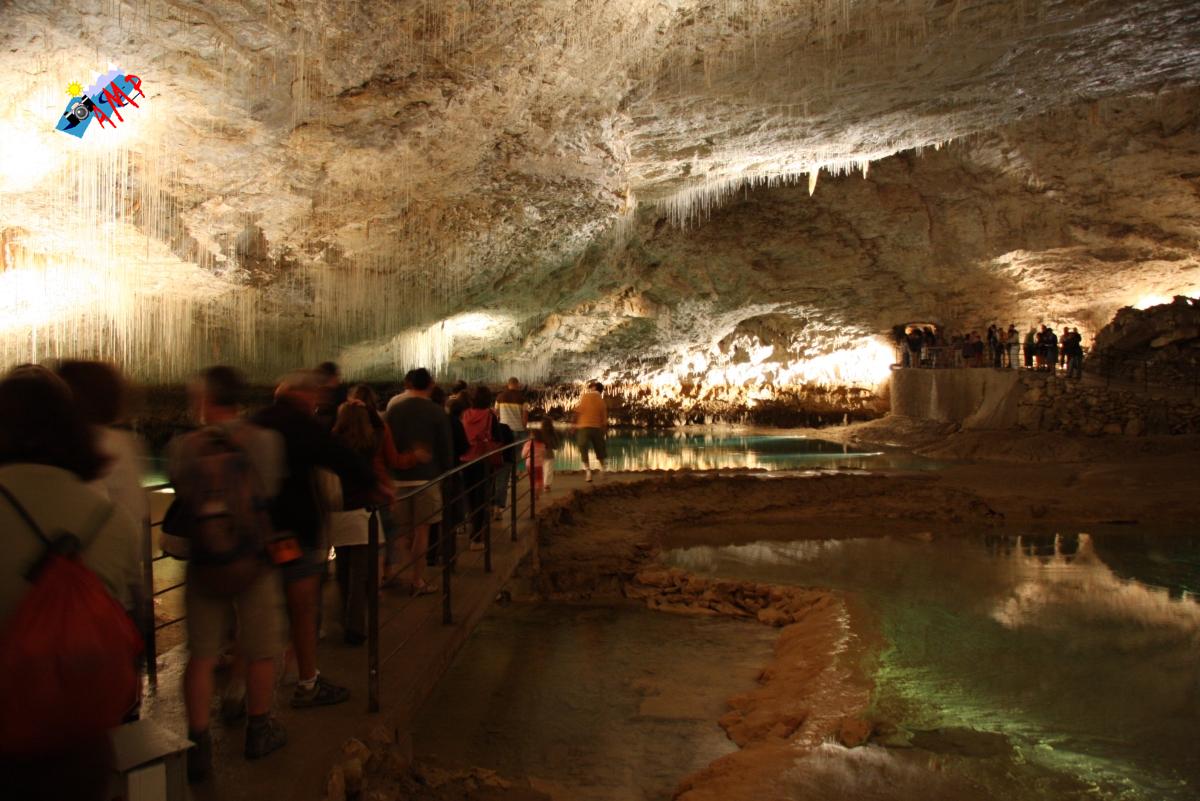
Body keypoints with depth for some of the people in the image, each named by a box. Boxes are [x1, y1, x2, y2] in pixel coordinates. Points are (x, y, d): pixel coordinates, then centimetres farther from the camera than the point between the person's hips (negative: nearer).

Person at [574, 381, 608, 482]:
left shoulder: (585, 396, -4)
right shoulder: (601, 400, 5)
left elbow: (578, 411, -9)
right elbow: (604, 418, 4)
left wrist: (574, 425, -1)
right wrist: (603, 430, 12)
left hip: (583, 427, -3)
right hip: (596, 427, 3)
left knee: (583, 449, 2)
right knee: (599, 448, 19)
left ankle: (588, 471, -10)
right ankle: (602, 469, 21)